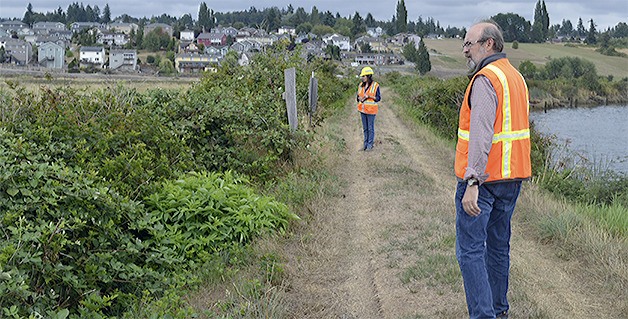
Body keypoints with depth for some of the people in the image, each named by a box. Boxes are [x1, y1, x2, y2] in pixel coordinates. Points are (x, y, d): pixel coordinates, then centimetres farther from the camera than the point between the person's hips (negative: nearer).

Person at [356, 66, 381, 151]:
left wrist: (369, 96, -19)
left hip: (371, 110, -5)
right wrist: (360, 98, -9)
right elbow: (358, 96, 14)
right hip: (362, 110, 5)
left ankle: (370, 145, 11)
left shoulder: (375, 85, -10)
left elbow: (378, 98, -6)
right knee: (365, 128, 13)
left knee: (370, 128, 3)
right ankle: (365, 144, 22)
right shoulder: (361, 85, 6)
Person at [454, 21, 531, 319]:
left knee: (470, 250, -4)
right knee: (499, 246, 18)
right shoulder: (516, 77, 15)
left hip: (482, 178, -9)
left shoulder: (485, 79, -15)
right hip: (512, 177, 9)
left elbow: (481, 134, -25)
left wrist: (472, 182, -28)